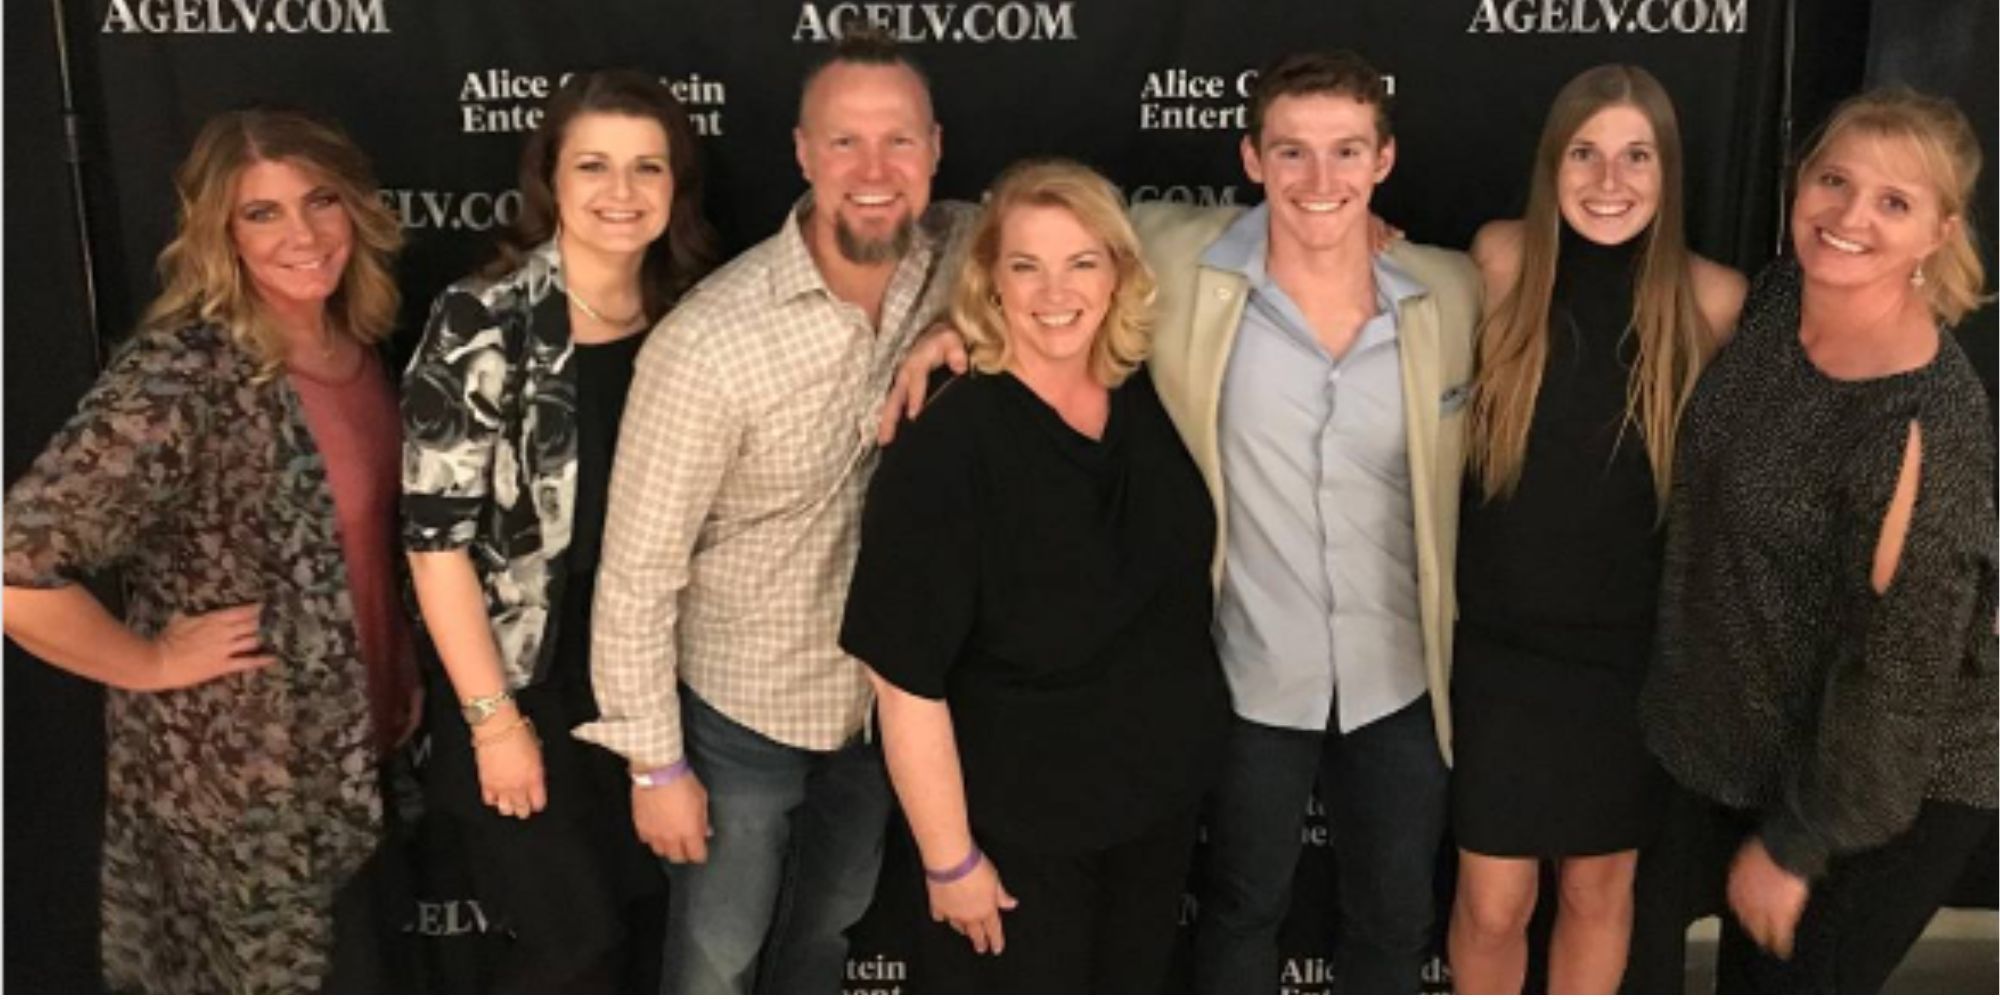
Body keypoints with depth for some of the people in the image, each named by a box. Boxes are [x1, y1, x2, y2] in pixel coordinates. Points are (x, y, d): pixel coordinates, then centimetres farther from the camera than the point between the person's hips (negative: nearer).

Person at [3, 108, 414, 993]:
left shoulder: (352, 344, -2)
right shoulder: (181, 379, -26)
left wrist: (402, 673, 9)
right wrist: (152, 663, -20)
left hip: (350, 735, 8)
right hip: (237, 770, -7)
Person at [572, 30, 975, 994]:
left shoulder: (959, 258, -15)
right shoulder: (708, 343, -28)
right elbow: (637, 572, -20)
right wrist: (655, 763, -12)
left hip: (887, 692, 5)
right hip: (744, 709, -4)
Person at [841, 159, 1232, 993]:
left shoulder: (1151, 400, -8)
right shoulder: (947, 447, -25)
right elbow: (906, 679, -22)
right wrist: (950, 859, -17)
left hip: (1161, 795, 6)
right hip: (1016, 824, -5)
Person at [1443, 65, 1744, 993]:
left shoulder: (1713, 299, -9)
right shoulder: (1501, 261, -9)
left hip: (1633, 649, 1)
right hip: (1499, 642, 0)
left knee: (1598, 888, 18)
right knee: (1492, 900, 8)